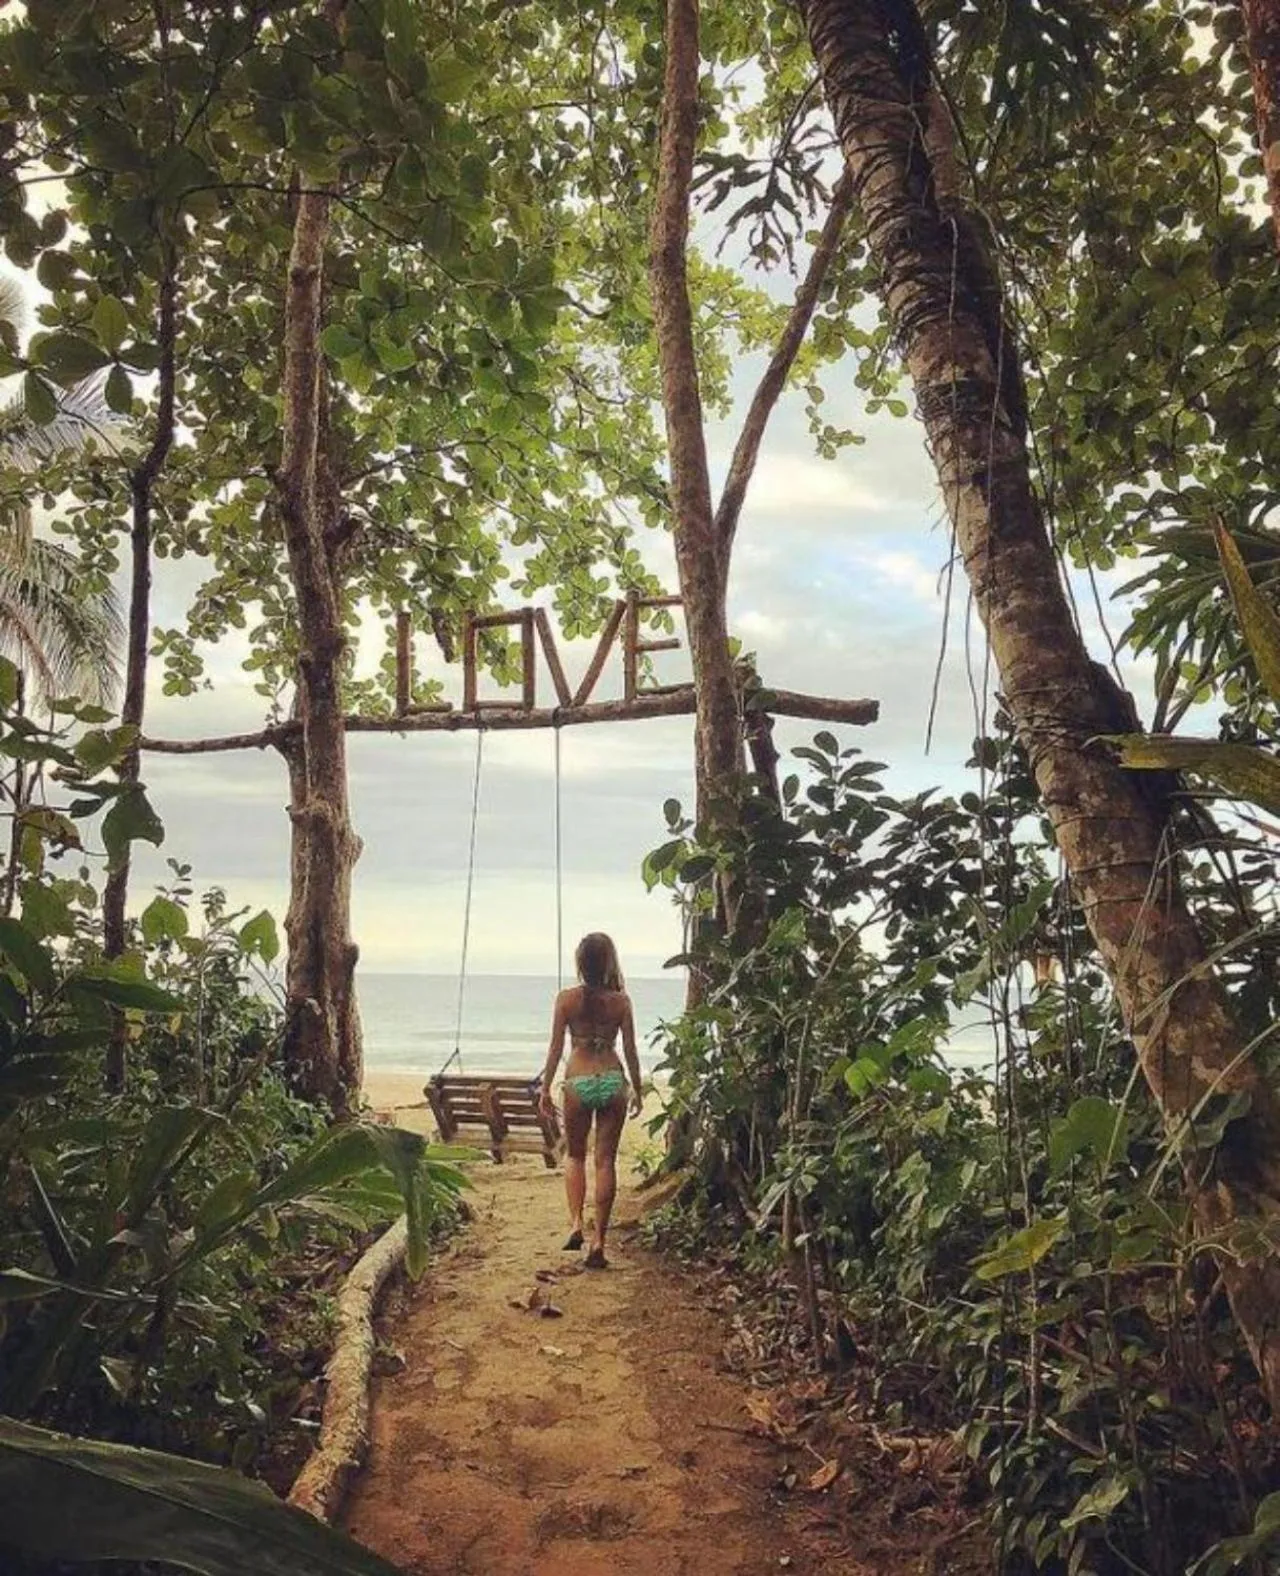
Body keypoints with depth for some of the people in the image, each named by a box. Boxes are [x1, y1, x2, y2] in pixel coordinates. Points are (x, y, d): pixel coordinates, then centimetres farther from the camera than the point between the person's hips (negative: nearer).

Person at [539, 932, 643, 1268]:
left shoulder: (567, 999, -5)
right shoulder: (621, 1001, -2)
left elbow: (556, 1048, -2)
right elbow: (630, 1050, 2)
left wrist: (545, 1088, 7)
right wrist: (637, 1090, 13)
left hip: (578, 1081, -1)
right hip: (613, 1081, 1)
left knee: (575, 1155, 19)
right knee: (606, 1161, 6)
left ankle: (575, 1223, 4)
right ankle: (598, 1242, 7)